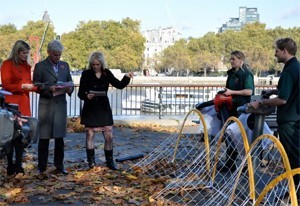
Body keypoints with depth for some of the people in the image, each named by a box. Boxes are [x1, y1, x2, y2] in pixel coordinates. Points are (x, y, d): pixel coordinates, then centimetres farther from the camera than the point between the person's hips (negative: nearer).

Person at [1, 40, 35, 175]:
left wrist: (34, 86, -3)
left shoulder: (26, 66, 16)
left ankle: (18, 165, 8)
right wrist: (22, 86, -16)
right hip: (12, 104, -6)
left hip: (24, 104, 6)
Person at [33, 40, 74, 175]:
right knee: (44, 137, 2)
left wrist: (69, 89, -6)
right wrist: (49, 89, -20)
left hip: (61, 104, 4)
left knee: (60, 137, 7)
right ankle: (41, 166, 13)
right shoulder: (40, 66, 0)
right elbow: (36, 87, -3)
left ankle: (59, 166, 17)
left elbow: (70, 82, 17)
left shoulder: (65, 65, 13)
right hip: (46, 105, -3)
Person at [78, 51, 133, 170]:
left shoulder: (107, 73, 3)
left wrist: (127, 78, -9)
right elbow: (80, 93, -5)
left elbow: (119, 85, 8)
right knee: (89, 135, 4)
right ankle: (91, 161, 16)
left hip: (104, 108, 2)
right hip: (90, 109, -2)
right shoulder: (86, 74, -6)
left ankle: (109, 161, 15)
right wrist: (86, 96, -26)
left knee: (109, 136, 2)